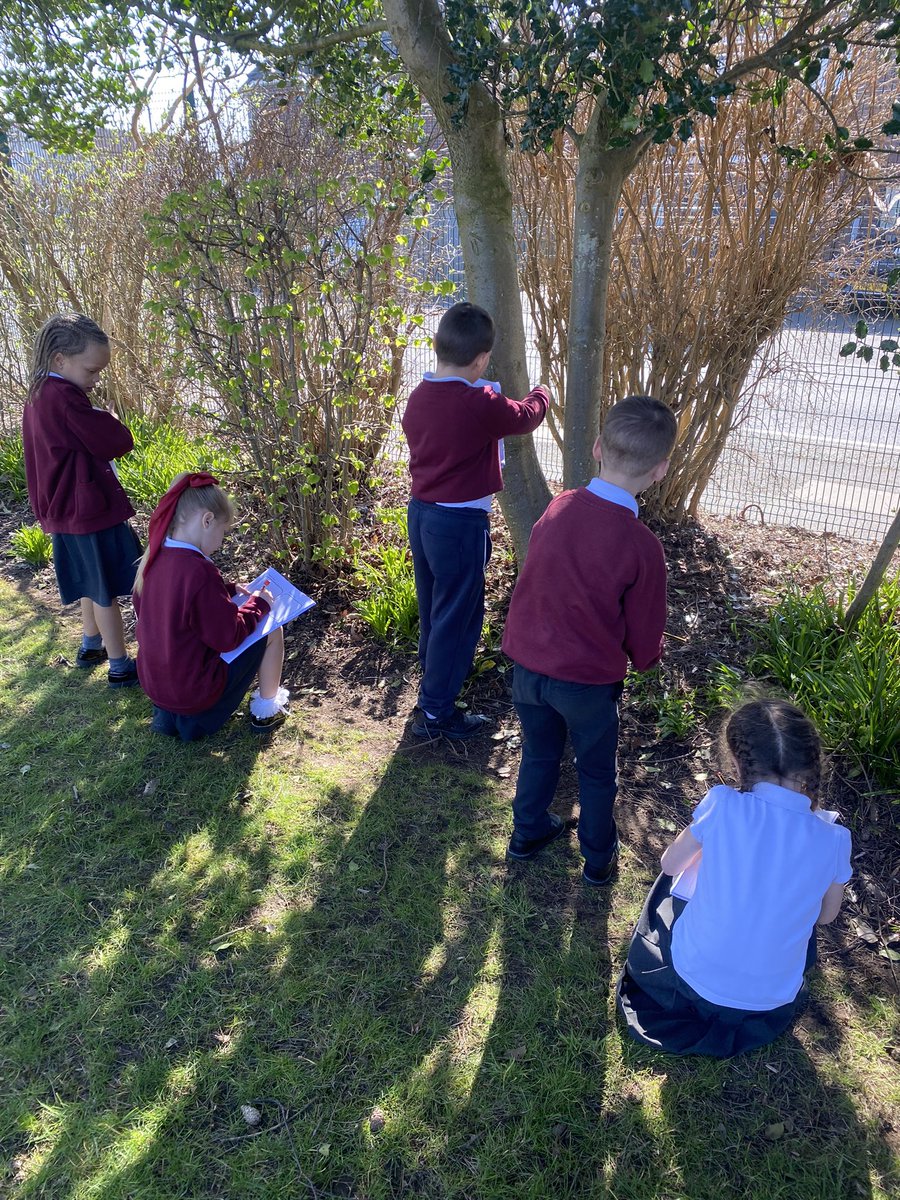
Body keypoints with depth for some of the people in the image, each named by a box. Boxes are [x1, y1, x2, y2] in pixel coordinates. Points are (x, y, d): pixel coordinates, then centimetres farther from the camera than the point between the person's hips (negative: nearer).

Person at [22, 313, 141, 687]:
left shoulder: (38, 394, 9)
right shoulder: (64, 397, -22)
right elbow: (118, 443, -18)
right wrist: (107, 422, 1)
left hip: (67, 512, 9)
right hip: (92, 509, -9)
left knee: (92, 584, 24)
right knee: (108, 590, 2)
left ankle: (91, 646, 39)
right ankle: (119, 667, 12)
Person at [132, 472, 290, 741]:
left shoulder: (154, 558, -4)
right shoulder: (198, 572, -29)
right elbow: (229, 637, -20)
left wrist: (230, 590, 11)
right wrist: (258, 604, -5)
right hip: (195, 692, -8)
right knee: (271, 629, 6)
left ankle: (170, 712, 25)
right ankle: (266, 711, 22)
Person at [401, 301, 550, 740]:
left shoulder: (417, 397, 0)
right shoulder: (481, 403, -20)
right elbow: (525, 416, -1)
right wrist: (540, 394, 20)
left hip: (421, 512, 8)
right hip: (460, 522, -8)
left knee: (433, 602, 24)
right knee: (458, 612, 3)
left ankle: (434, 666, 46)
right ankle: (435, 711, 11)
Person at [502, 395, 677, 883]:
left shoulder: (558, 507, -13)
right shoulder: (641, 546, -25)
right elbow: (644, 640, -12)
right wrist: (645, 655, 11)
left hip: (528, 664, 4)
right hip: (588, 680, -4)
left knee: (539, 752, 27)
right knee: (596, 770, 21)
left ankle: (528, 831, 48)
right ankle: (599, 857, 41)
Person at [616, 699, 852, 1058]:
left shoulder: (723, 804, -22)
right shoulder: (834, 840, -16)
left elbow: (671, 865, -4)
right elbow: (826, 916, 5)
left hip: (693, 977, -2)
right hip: (771, 1000, 2)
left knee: (672, 885, 29)